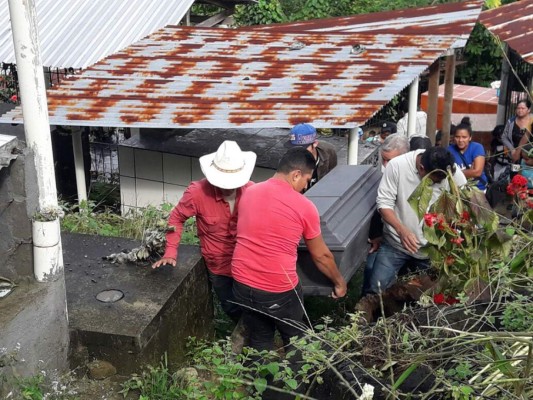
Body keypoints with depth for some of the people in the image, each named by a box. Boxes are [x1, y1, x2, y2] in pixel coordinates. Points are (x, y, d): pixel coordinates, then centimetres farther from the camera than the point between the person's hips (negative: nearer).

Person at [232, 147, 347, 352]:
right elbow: (321, 256, 0)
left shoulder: (249, 193, 4)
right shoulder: (304, 206, -11)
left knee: (259, 341, 22)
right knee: (295, 340, 21)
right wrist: (339, 282, 16)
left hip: (242, 283, 5)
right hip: (279, 289, -4)